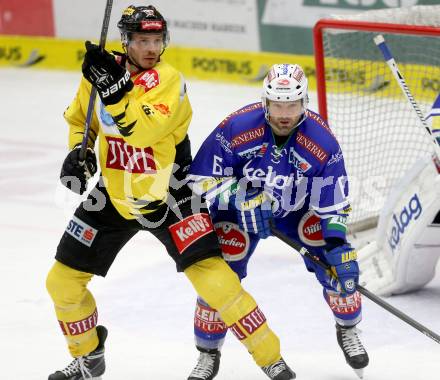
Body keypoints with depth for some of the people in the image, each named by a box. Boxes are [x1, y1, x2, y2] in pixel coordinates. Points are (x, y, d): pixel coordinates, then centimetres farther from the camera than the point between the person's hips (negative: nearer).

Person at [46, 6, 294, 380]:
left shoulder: (168, 80, -20)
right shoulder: (101, 71, -5)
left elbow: (143, 130, -37)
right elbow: (79, 118, 15)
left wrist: (115, 88, -44)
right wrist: (78, 151, -3)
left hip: (167, 196, -5)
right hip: (115, 195, 5)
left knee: (213, 276, -17)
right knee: (63, 280, 6)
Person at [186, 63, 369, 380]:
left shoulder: (322, 140, -26)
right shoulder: (236, 129, -31)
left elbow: (333, 205, -19)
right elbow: (201, 179, -24)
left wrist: (338, 246, -30)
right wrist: (238, 198, -38)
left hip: (300, 208, 1)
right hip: (240, 208, -1)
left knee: (337, 264, -12)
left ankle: (348, 330, 16)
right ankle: (208, 353, 7)